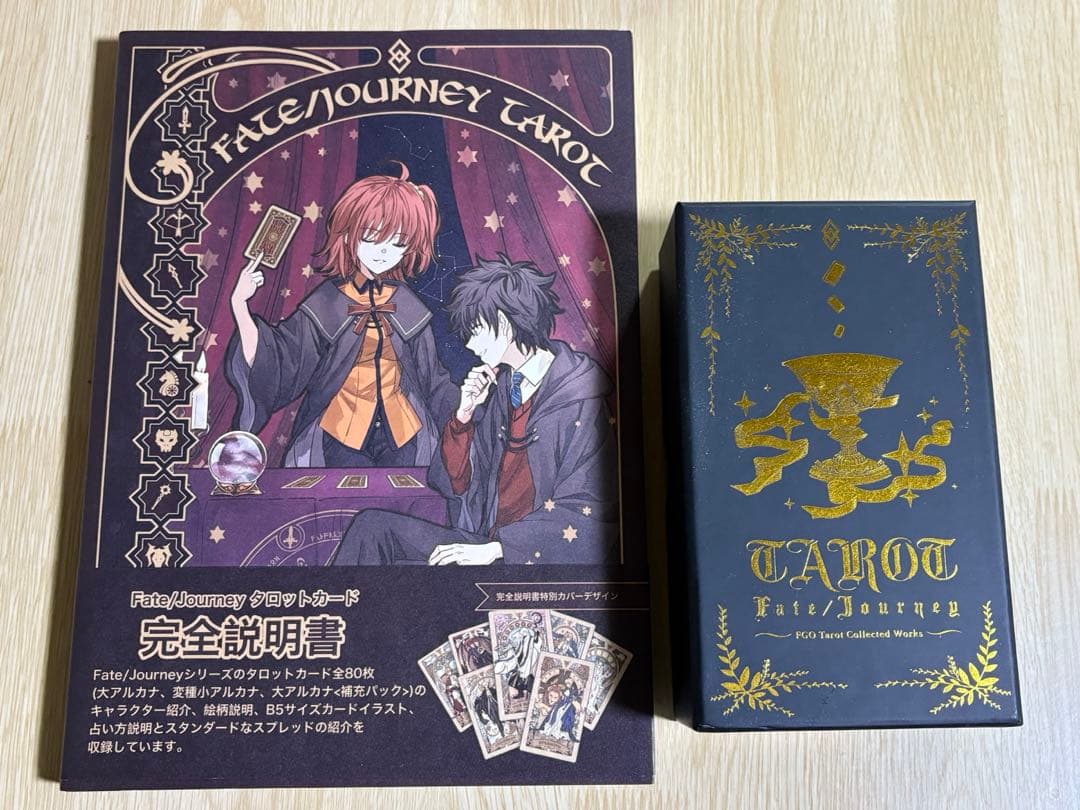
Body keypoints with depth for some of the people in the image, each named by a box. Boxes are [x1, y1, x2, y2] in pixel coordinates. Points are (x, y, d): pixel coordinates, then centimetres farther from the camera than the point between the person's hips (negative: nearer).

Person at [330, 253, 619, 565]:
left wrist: (494, 549, -20)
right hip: (486, 537, 7)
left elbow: (583, 510, -17)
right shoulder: (500, 388, 8)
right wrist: (464, 415, -5)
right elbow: (455, 485, 11)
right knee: (373, 524, -5)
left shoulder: (579, 400, -13)